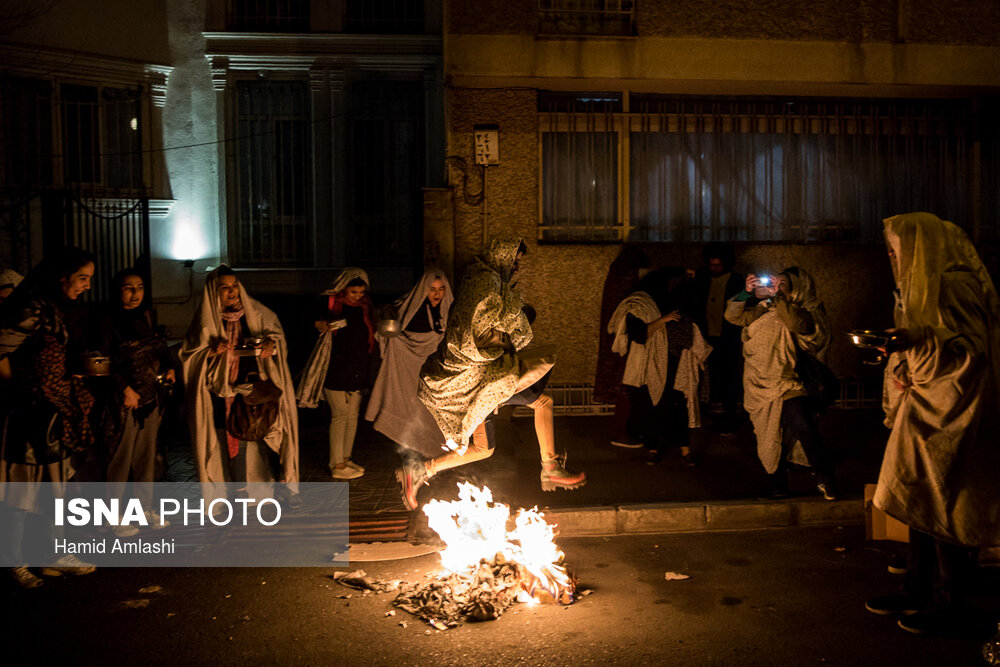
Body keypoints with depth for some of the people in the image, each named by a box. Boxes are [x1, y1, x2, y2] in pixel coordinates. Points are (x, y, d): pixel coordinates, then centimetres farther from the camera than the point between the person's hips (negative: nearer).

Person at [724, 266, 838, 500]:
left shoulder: (804, 313, -4)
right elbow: (733, 316, 3)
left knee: (804, 428, -25)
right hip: (760, 387, 5)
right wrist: (746, 293, -12)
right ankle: (776, 488, 27)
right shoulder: (762, 310, 9)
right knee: (770, 439, 12)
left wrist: (777, 296, -26)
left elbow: (797, 325, -26)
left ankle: (825, 480, -13)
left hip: (789, 386, -5)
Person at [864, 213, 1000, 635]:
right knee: (920, 504, 13)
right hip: (923, 410, 10)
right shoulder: (923, 286, 16)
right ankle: (917, 591, 21)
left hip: (946, 415, -10)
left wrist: (918, 341, -32)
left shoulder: (954, 286, -15)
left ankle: (948, 603, 7)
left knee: (943, 509, -3)